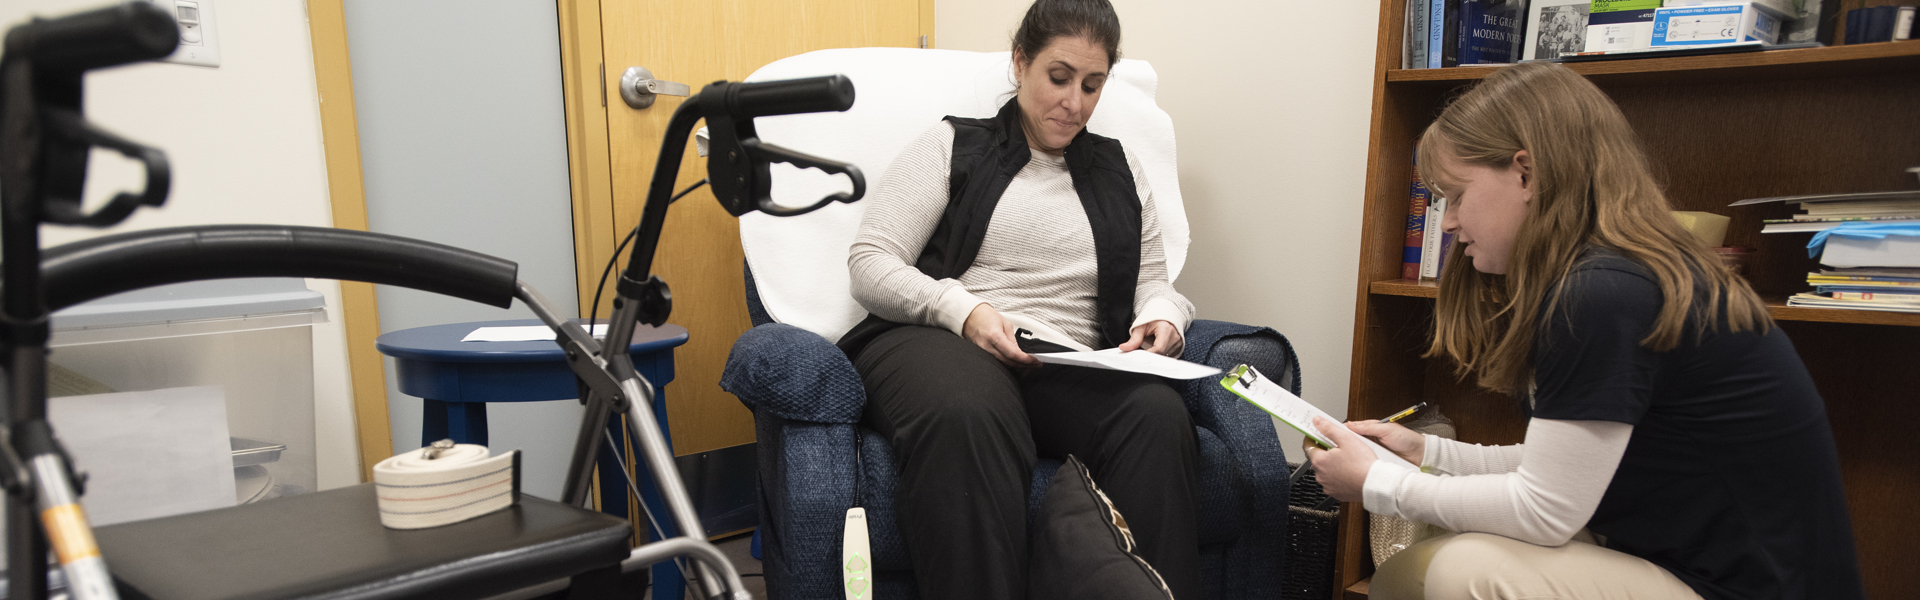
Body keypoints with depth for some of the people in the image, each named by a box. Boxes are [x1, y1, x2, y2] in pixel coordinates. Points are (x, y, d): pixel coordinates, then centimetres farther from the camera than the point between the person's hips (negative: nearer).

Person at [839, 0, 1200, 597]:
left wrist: (1161, 317, -1)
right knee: (967, 418, -40)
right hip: (941, 341, -2)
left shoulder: (1121, 168, 26)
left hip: (1072, 367, 3)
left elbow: (1152, 281, 26)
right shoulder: (951, 145, 13)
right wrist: (964, 311, -14)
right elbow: (870, 264, 4)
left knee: (1158, 414, -32)